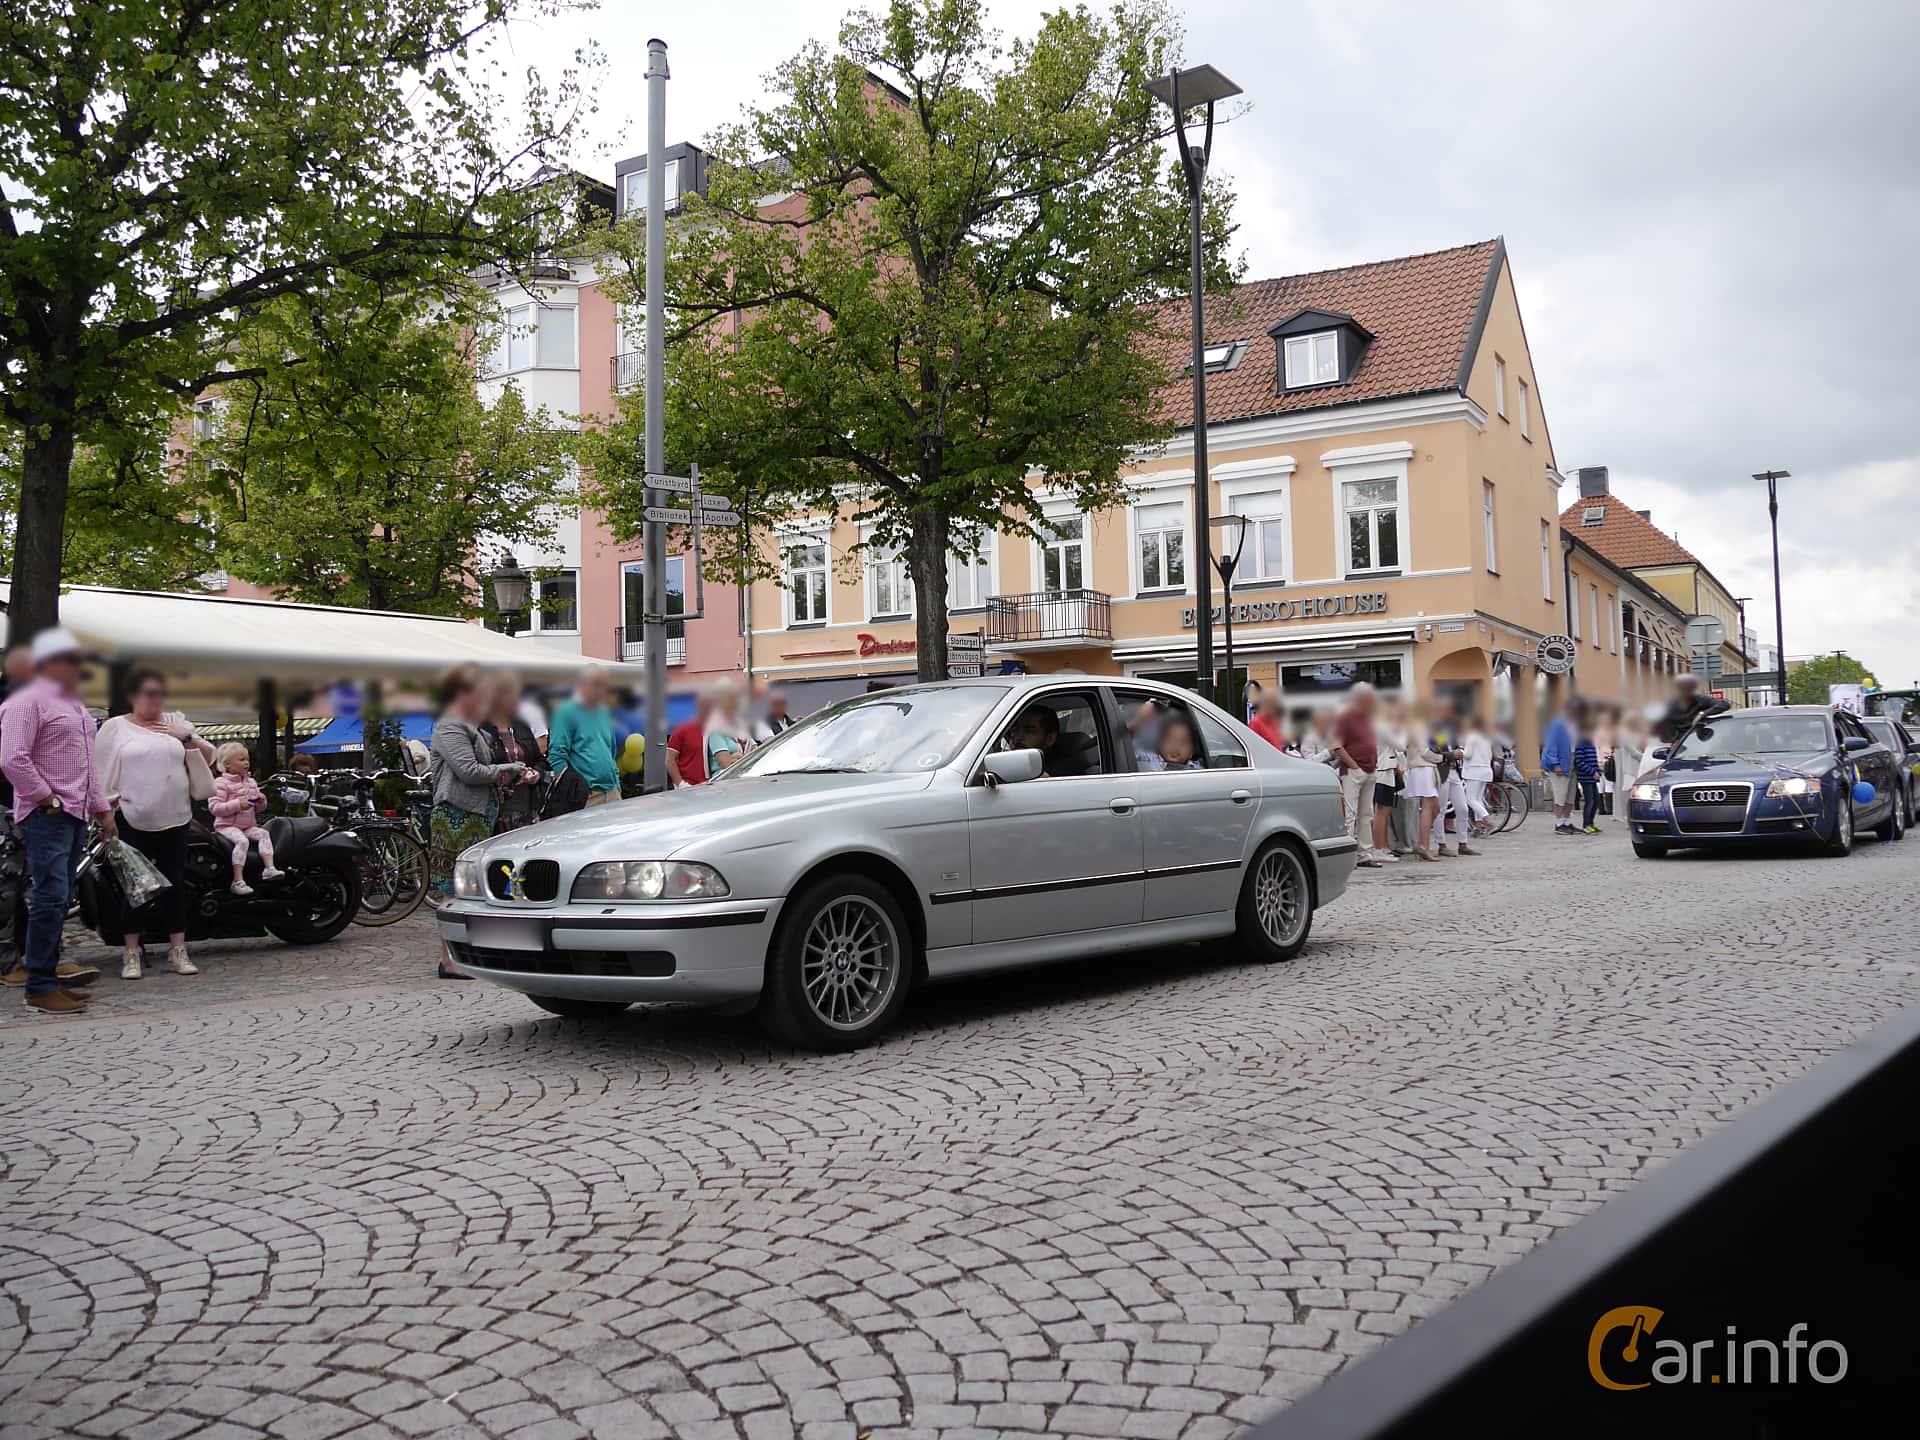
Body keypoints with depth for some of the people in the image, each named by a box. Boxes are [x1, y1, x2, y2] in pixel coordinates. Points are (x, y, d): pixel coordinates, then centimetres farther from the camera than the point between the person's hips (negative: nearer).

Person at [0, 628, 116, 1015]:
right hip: (47, 818, -9)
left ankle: (49, 979, 16)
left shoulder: (74, 704, 21)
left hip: (76, 816, 9)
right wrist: (46, 799, -15)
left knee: (60, 900, 10)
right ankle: (40, 989, -9)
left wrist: (103, 809, 23)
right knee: (51, 899, -12)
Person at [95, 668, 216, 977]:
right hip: (132, 821, -2)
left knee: (175, 883, 5)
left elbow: (208, 757, 10)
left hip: (174, 819, 3)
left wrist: (186, 737, -7)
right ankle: (131, 954, 7)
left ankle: (178, 951, 10)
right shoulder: (115, 727, 4)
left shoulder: (177, 723, 11)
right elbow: (102, 771, 2)